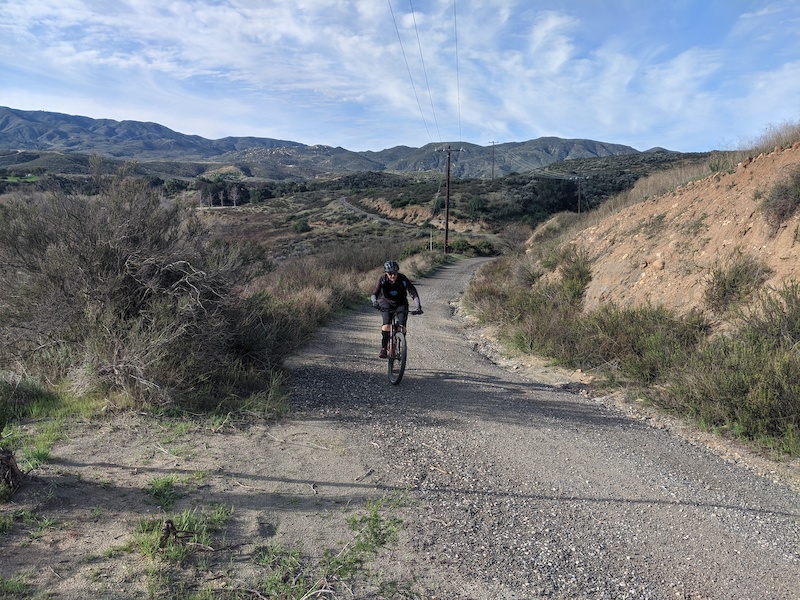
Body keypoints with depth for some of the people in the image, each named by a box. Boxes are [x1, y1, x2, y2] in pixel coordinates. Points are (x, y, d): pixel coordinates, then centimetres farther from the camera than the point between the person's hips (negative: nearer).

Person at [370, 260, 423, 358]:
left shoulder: (403, 279, -24)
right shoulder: (383, 279, -21)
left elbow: (414, 293, -27)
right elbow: (374, 294, -28)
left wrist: (418, 306, -43)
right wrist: (375, 301, -51)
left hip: (401, 304, 0)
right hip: (387, 303, 0)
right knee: (386, 324, -23)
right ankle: (383, 349, -15)